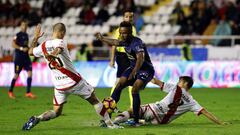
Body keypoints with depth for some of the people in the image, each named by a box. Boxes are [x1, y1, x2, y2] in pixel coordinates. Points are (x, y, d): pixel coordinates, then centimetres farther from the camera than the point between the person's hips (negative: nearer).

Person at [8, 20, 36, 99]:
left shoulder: (26, 35, 15)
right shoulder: (18, 35, -7)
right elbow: (13, 44, -15)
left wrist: (28, 49, 10)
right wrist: (22, 48, -20)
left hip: (26, 56, 7)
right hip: (19, 56, -7)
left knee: (29, 72, -6)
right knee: (16, 75, -1)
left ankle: (28, 92, -6)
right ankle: (10, 92, 15)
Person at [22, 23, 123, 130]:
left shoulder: (43, 46, 3)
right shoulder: (60, 42, -13)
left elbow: (30, 52, 21)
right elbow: (58, 49, -37)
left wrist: (36, 37, 31)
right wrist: (51, 55, -58)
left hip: (59, 85, 5)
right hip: (74, 81, -5)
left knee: (56, 112, 13)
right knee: (94, 101, 13)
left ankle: (36, 119, -12)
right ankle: (109, 124, 16)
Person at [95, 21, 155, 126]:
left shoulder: (137, 43, -28)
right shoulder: (125, 41, 0)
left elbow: (140, 59, -44)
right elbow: (115, 42, 24)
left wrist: (133, 73, -56)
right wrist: (102, 39, 33)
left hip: (146, 69, -9)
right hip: (134, 67, 9)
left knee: (134, 90, -26)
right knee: (119, 86, -3)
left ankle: (136, 120, -20)